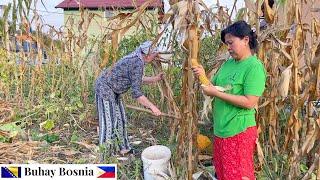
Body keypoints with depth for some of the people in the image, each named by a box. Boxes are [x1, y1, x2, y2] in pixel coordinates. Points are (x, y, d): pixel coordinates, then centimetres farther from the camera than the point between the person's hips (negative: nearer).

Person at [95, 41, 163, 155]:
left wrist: (155, 79, 12)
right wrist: (152, 107, -23)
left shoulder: (136, 58, 2)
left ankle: (122, 148, 28)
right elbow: (136, 93, -28)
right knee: (109, 121, -4)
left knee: (119, 118, 15)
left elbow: (137, 80, 16)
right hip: (104, 87, -10)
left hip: (112, 90, 10)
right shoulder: (138, 63, -26)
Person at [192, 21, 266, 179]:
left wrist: (216, 93, -21)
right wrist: (203, 76, -5)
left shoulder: (254, 67, -15)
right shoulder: (229, 63, 9)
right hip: (220, 129, 8)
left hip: (239, 131, -7)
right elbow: (213, 86, 14)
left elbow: (249, 102, -22)